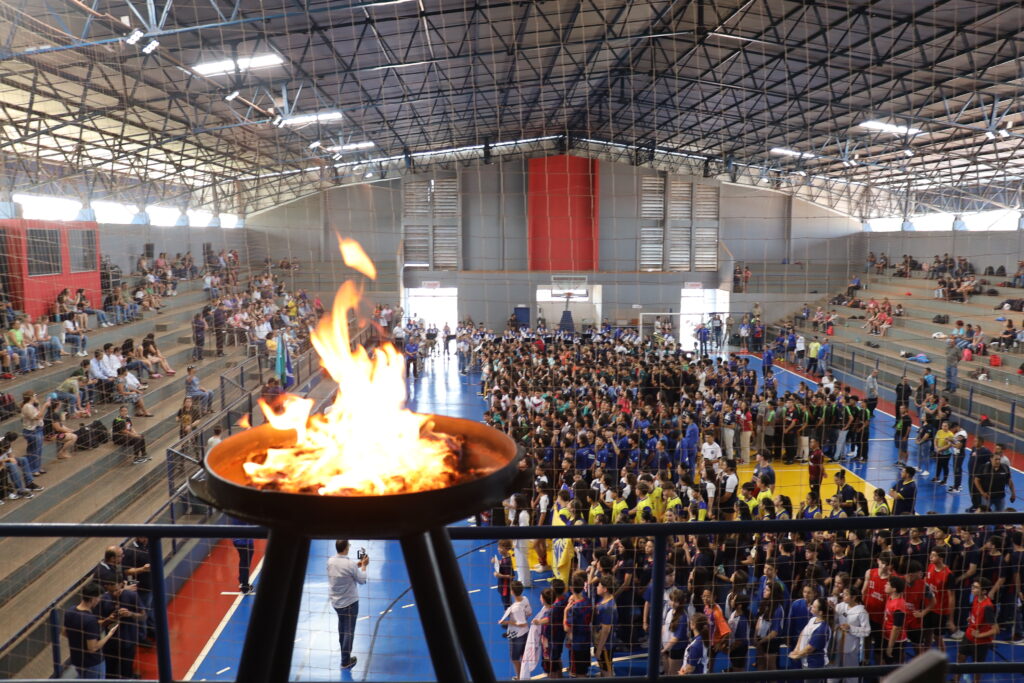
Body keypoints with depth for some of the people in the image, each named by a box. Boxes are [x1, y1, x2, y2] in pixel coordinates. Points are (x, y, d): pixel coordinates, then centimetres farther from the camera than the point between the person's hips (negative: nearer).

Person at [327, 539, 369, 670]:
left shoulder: (330, 561, -7)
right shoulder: (350, 564, -25)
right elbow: (362, 580, -11)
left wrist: (357, 564, 11)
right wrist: (363, 566, 2)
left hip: (336, 602, 7)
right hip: (350, 603, -7)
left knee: (342, 629, 24)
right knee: (349, 632, 5)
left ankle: (344, 651, 41)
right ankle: (346, 661, 12)